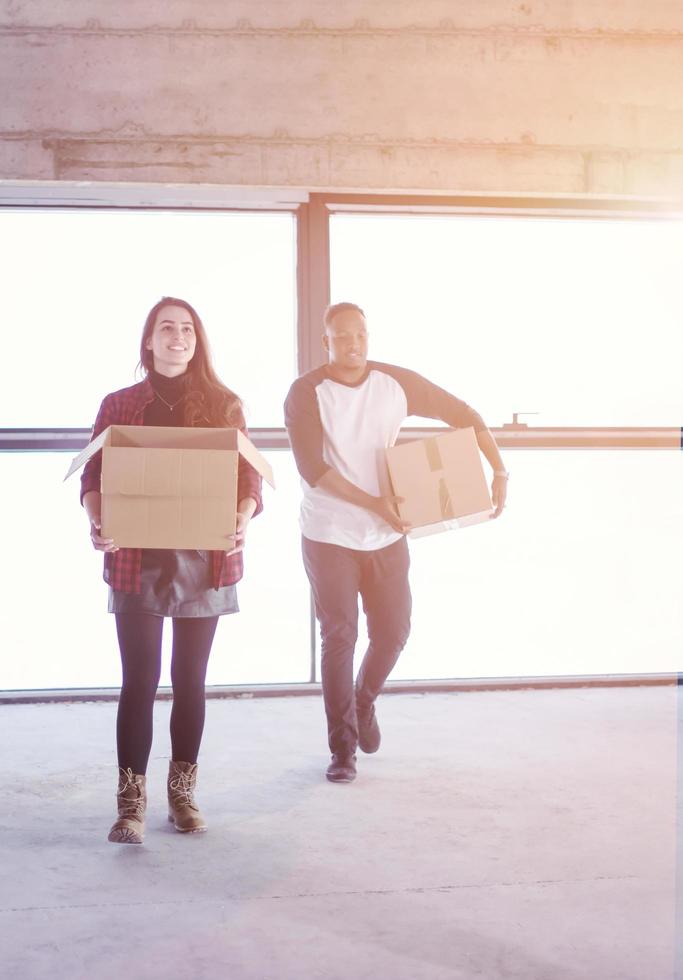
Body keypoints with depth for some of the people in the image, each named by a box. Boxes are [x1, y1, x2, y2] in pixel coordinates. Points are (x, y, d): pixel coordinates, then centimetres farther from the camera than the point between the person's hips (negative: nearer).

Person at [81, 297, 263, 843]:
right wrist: (97, 523, -16)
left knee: (191, 678, 9)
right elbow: (94, 476, 3)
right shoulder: (118, 405, 6)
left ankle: (183, 791, 21)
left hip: (205, 561, 1)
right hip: (137, 560, -1)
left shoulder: (224, 404, 7)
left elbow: (249, 476, 4)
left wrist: (243, 520, -17)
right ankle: (131, 801, 3)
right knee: (140, 680, -3)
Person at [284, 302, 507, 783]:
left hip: (387, 535, 3)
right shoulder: (305, 394, -11)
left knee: (393, 632, 7)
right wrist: (373, 503, -25)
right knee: (339, 638, -3)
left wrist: (499, 472, -6)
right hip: (329, 536, -3)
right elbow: (313, 468, -19)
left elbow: (463, 415, 3)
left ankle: (363, 702, 37)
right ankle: (343, 749, 8)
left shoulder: (397, 382, -3)